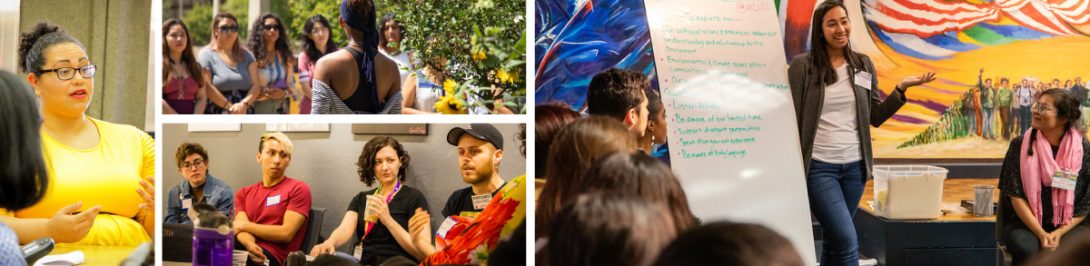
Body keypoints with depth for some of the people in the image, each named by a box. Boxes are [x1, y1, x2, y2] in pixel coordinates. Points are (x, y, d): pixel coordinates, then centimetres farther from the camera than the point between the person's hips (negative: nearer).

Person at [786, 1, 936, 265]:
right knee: (846, 240, -14)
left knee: (835, 239, 13)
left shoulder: (863, 64, 8)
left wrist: (901, 89, -1)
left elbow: (875, 117, 11)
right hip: (818, 166, -5)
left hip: (854, 165, 5)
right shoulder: (803, 65, -6)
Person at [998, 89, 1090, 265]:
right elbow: (1016, 195, -5)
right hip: (1026, 223, 0)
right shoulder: (1020, 145, -2)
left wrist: (1059, 233, -12)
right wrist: (1041, 234, -15)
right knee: (1027, 250, -33)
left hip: (1068, 226, 0)